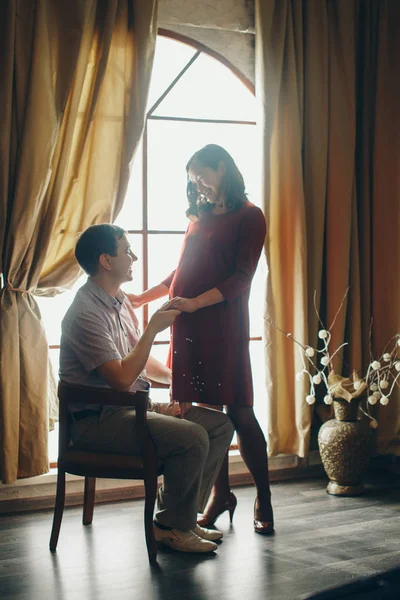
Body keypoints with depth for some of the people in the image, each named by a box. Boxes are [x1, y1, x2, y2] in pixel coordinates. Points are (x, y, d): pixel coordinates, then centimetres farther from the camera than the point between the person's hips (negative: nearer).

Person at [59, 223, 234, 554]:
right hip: (97, 420, -10)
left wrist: (176, 377, 8)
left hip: (133, 406, 10)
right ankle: (172, 527, -6)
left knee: (220, 424, 0)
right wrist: (153, 329, -18)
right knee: (192, 437, -27)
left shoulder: (120, 301, 13)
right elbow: (122, 378, -24)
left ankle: (182, 516, 7)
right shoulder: (85, 313, -18)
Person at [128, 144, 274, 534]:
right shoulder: (200, 217, 20)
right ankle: (220, 494, 14)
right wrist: (144, 297, 17)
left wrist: (195, 302, -20)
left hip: (223, 325, -5)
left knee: (238, 411, -4)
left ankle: (263, 500, 7)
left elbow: (241, 278, -9)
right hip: (188, 326, 5)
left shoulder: (248, 217, 0)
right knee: (205, 410, 4)